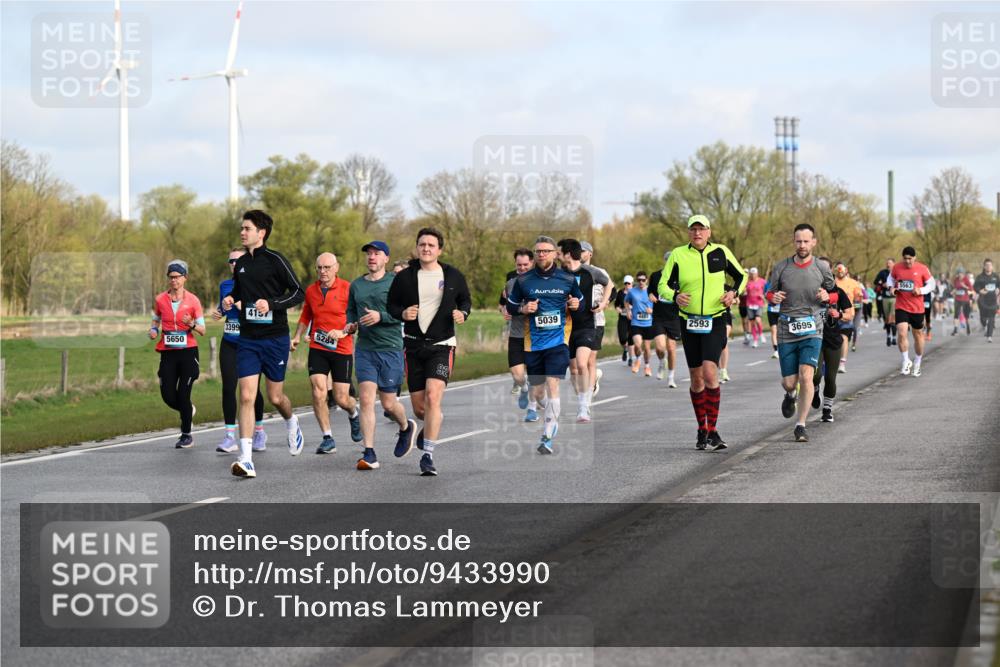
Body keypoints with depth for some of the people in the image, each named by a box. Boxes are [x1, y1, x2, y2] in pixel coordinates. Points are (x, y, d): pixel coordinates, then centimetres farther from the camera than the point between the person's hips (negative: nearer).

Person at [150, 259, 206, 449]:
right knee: (168, 396, -3)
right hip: (168, 353, 3)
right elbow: (155, 321, 20)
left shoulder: (193, 300, -1)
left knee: (183, 394, -6)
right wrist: (153, 331, -1)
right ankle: (188, 411, 31)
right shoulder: (160, 299, 5)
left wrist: (191, 324, -19)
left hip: (188, 352, -3)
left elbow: (202, 330, 2)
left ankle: (186, 435, 9)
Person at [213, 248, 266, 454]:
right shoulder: (225, 285, 10)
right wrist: (217, 313, 3)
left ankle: (259, 431, 24)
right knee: (228, 388, -6)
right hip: (229, 344, 4)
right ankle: (230, 436, -4)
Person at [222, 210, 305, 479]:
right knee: (246, 396, -8)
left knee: (275, 397, 6)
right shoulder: (241, 264, 10)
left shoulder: (275, 260, -8)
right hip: (247, 339, 4)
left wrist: (271, 303, -23)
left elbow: (298, 293, -10)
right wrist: (230, 301, 3)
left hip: (275, 338, -4)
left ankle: (292, 424, 42)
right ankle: (246, 459, -12)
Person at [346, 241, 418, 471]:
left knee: (388, 404, 3)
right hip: (364, 349, 3)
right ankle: (369, 455, -9)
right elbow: (350, 310, 24)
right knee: (366, 398, -10)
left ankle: (406, 428, 37)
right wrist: (351, 324, 3)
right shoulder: (356, 285, 11)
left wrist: (381, 316, -21)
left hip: (390, 349, -3)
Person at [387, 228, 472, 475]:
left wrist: (463, 313, -6)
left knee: (433, 397, -19)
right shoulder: (404, 277, 2)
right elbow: (391, 305, 9)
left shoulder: (453, 276, 2)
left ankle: (428, 455, -14)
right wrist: (402, 314, -13)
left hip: (442, 345, -2)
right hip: (414, 346, 2)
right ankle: (431, 425, 42)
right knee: (419, 407, 5)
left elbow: (465, 300, 16)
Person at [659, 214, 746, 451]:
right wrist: (675, 296, -20)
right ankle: (702, 431, 22)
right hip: (689, 322, 2)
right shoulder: (678, 255, 0)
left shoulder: (721, 252, 1)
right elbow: (663, 285, 1)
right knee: (696, 378, 8)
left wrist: (734, 292, -6)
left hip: (715, 322, -2)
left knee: (710, 373, -17)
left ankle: (712, 430, -12)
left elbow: (741, 276, 14)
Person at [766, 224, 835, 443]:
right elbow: (771, 293, 12)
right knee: (789, 382, 4)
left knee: (806, 376, -18)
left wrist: (827, 297, -9)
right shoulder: (781, 268, 0)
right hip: (786, 331, 1)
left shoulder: (822, 268, 0)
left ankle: (801, 425, -8)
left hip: (812, 330, -1)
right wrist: (773, 297, -12)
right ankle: (790, 396, 43)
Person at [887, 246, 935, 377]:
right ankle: (906, 362, 0)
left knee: (918, 335, 12)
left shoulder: (922, 269, -6)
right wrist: (891, 287, -4)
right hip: (901, 308, 0)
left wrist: (921, 290, -16)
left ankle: (917, 364, 30)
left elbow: (931, 284, 2)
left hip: (917, 308, 0)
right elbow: (891, 279, 17)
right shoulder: (897, 268, -1)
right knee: (902, 333, -18)